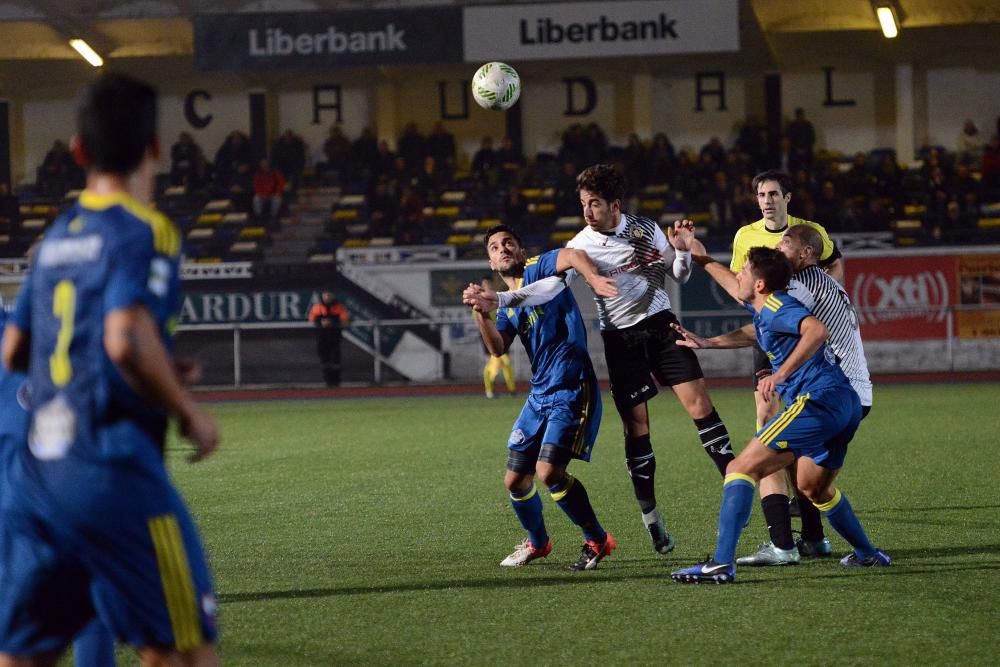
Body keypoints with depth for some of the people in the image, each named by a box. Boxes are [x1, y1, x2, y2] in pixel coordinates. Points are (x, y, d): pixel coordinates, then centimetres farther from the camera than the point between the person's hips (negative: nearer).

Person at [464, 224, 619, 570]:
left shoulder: (538, 268, -1)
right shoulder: (507, 307, 17)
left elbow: (572, 256, -24)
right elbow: (497, 349, -2)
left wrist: (593, 277, -46)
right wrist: (481, 313, -19)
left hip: (572, 390, -8)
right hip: (539, 396, 8)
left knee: (549, 471, -20)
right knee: (516, 480, 9)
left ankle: (597, 540, -3)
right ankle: (536, 542, 35)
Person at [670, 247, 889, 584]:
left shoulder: (775, 307, -9)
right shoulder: (763, 309, 22)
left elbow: (817, 329, -29)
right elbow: (756, 333, 48)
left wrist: (782, 373, -34)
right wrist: (707, 342, 45)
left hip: (819, 400, -11)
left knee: (741, 468, -13)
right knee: (813, 487, 33)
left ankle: (722, 563, -25)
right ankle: (868, 554, 40)